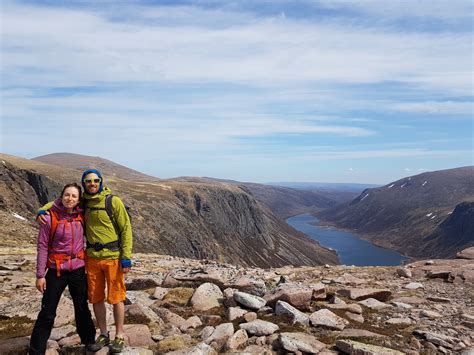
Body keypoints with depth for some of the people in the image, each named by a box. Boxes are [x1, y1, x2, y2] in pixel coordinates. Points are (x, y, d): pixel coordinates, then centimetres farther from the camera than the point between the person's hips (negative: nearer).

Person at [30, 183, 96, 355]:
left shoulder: (81, 216, -1)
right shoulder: (50, 218, -11)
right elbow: (42, 247, -9)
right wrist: (40, 275, -9)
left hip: (78, 270, 3)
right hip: (56, 271, -3)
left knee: (82, 309, 16)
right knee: (47, 314, 4)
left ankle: (89, 341, 33)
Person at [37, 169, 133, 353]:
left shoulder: (113, 201, -11)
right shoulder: (83, 201, 4)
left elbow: (126, 229, -11)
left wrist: (126, 257, -15)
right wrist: (43, 210, -5)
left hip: (113, 257, -5)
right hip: (92, 257, 5)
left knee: (116, 297, 4)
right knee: (96, 298, 13)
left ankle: (119, 336, 21)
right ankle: (103, 335, 30)